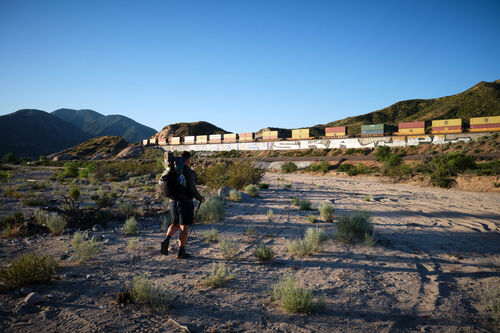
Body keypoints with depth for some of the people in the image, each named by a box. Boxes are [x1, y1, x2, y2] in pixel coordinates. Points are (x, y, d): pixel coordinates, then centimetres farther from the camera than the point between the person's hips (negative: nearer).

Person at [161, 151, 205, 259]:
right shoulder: (189, 172, -11)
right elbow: (192, 189, -16)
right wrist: (200, 198, 1)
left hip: (173, 201, 6)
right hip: (185, 202, -5)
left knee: (175, 224, 20)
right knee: (184, 227, 1)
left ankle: (167, 240, -5)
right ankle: (181, 252, 1)